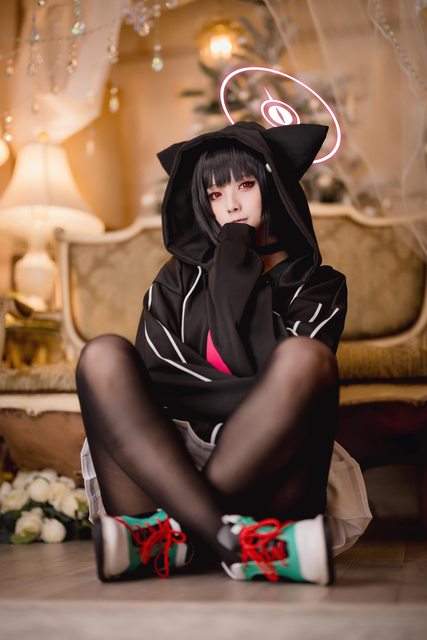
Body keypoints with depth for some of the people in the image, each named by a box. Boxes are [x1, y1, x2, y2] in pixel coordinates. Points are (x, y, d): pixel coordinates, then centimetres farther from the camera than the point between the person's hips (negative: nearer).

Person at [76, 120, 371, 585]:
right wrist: (250, 394, -9)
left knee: (305, 356, -27)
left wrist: (236, 279, -1)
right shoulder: (180, 278, 20)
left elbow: (277, 374, -5)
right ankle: (231, 541, -39)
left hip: (260, 474, -1)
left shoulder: (318, 285, 15)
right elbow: (154, 374, 1)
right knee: (104, 355, -22)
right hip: (166, 464, 2)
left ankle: (169, 535, -33)